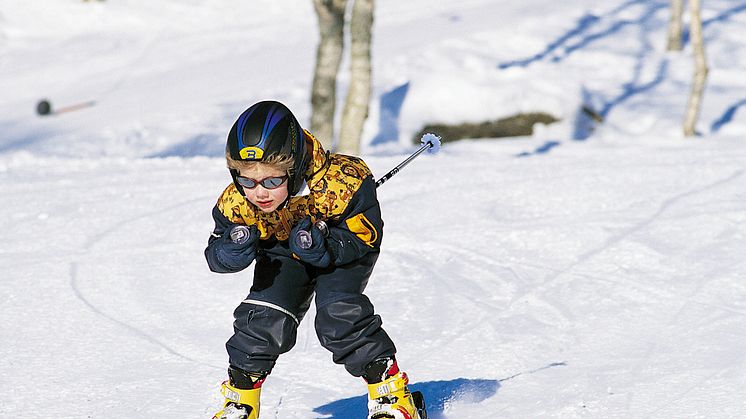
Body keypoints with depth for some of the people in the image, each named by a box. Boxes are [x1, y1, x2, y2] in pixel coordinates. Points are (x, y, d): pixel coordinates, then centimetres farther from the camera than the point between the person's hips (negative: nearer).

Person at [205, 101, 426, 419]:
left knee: (338, 316, -23)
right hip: (284, 252, 3)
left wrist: (326, 249, -44)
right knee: (263, 319, -15)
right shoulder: (236, 204, -28)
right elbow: (216, 253, -12)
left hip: (344, 244, -3)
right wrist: (230, 253, -37)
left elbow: (366, 233, -25)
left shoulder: (340, 183, -39)